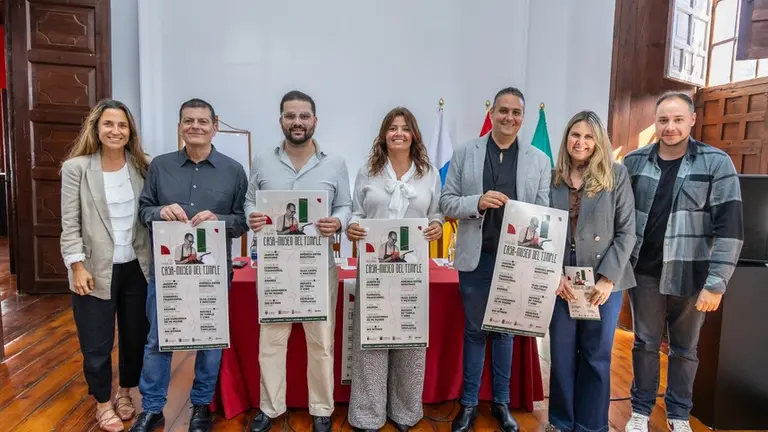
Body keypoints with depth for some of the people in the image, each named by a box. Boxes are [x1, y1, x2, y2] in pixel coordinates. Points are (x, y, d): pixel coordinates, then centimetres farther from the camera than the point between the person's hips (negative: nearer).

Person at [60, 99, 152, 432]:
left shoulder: (143, 166, 0)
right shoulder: (76, 168, -6)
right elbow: (70, 224, -6)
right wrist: (77, 266, -11)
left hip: (136, 267, 3)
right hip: (96, 270, -2)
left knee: (136, 336, 15)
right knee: (96, 343, 10)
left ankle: (125, 392, 39)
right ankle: (103, 402, 33)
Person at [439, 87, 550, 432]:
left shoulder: (539, 160, 3)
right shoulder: (465, 153, 1)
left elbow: (544, 211, 1)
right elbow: (447, 203, -2)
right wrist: (477, 201, -20)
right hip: (476, 258, -1)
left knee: (505, 330, 16)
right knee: (474, 330, 12)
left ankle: (501, 403, 33)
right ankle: (469, 403, 28)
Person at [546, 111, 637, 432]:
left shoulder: (616, 175, -1)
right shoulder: (552, 178, 2)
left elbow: (627, 231, -3)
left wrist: (608, 278, -10)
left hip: (604, 280, -1)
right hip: (561, 281, 1)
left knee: (596, 356, 10)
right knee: (562, 355, 10)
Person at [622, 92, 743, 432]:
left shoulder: (717, 163, -6)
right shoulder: (634, 162, 1)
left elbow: (729, 227, -10)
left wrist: (716, 283, -14)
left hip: (690, 275, -1)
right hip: (644, 272, 2)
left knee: (684, 348, 14)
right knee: (645, 343, 13)